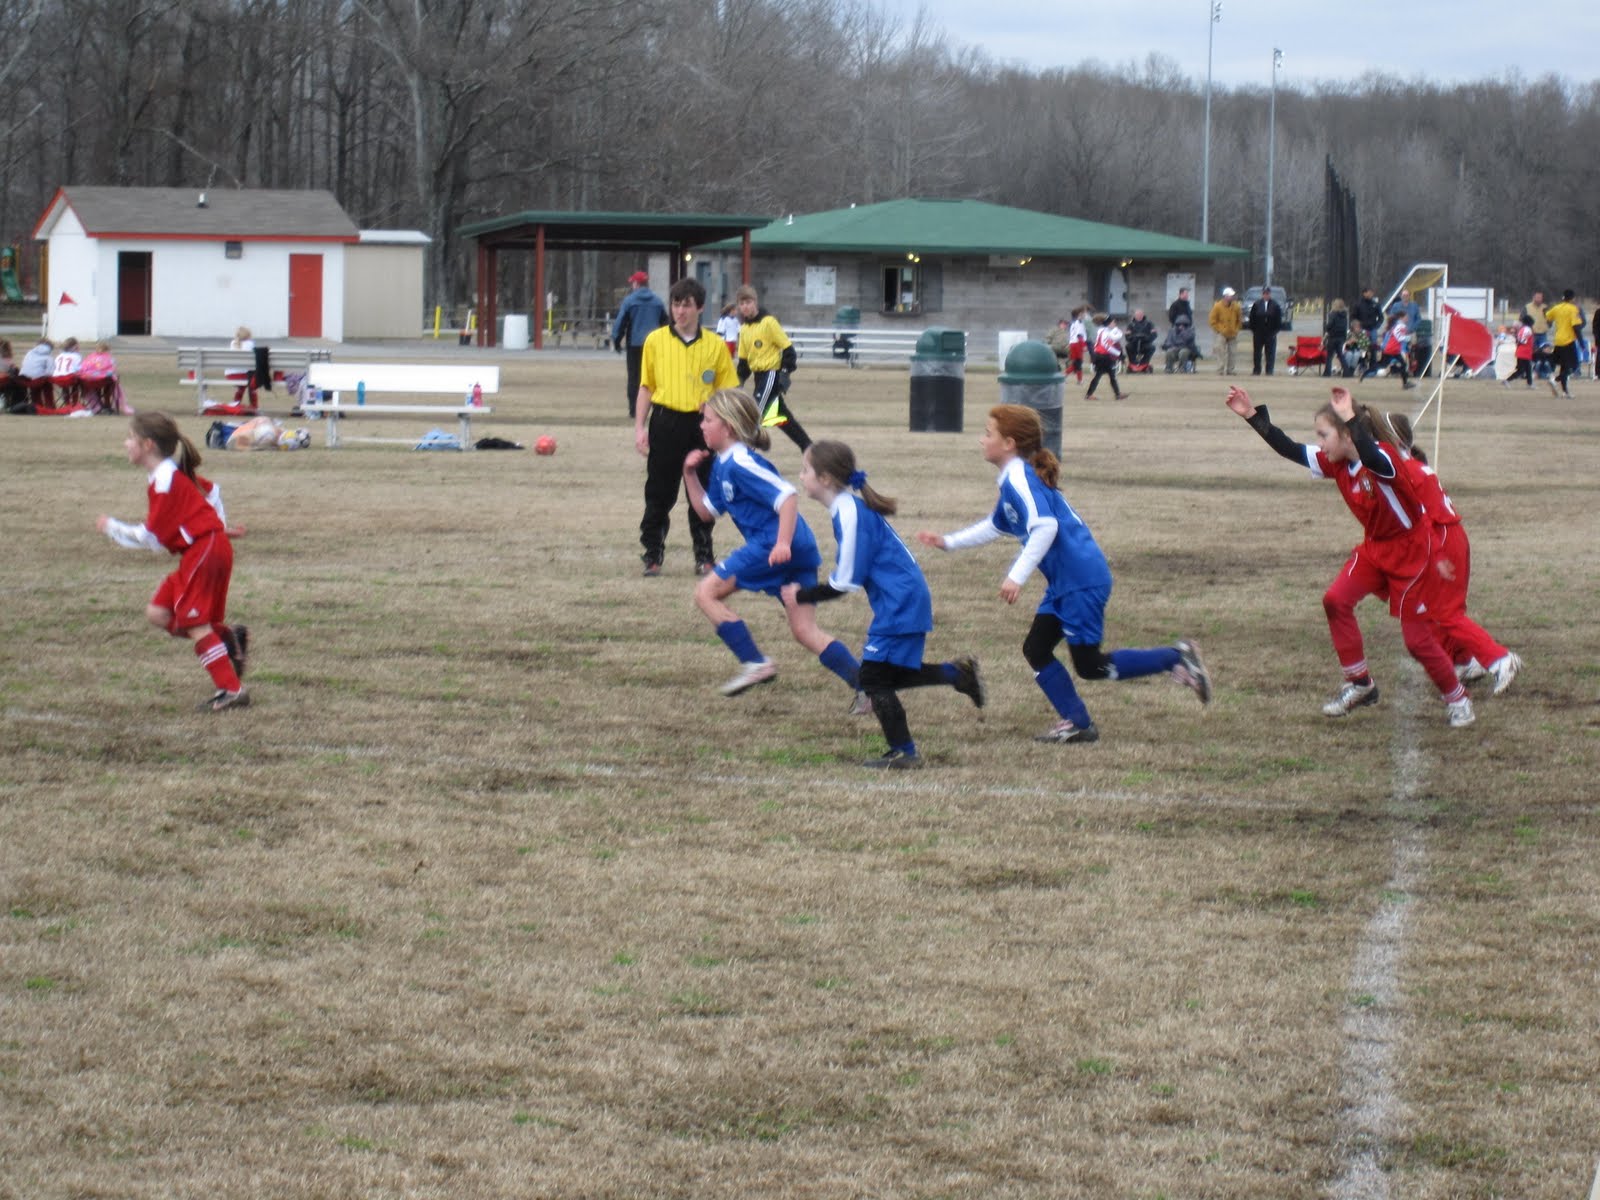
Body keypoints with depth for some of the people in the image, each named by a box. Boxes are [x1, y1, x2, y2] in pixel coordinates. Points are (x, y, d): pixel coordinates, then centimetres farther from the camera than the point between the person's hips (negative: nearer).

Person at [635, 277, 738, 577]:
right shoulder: (655, 341, 3)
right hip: (665, 421, 0)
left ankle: (704, 556, 15)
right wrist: (640, 427, 2)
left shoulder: (715, 346, 2)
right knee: (659, 494, 3)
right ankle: (652, 555, 10)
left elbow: (725, 391, 6)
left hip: (701, 423, 0)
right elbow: (646, 387, 8)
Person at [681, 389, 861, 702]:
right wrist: (690, 475, 18)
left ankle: (755, 663, -5)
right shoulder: (721, 465, 20)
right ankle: (865, 685, -4)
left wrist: (783, 543, -29)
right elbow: (707, 512, 29)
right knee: (805, 632, 6)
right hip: (801, 552, 10)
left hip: (774, 545, -10)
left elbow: (787, 495, -20)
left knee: (706, 593, -2)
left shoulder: (740, 463, -11)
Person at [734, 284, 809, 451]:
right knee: (783, 417, 15)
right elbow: (744, 360, 15)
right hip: (759, 375, 8)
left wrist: (785, 373, -18)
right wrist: (739, 382, 7)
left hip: (772, 374, -8)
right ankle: (808, 447, 25)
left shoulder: (769, 322, -13)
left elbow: (787, 348, -12)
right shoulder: (744, 329, 9)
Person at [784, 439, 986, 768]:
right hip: (905, 601, 10)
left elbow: (846, 582, -17)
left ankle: (903, 751, 2)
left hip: (899, 605, -10)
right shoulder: (851, 507, 12)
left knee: (874, 679, -4)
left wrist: (803, 596, -8)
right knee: (888, 676, 16)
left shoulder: (850, 514, -18)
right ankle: (958, 673, 18)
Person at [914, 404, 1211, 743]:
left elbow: (1045, 527, -30)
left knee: (1089, 665, -6)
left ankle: (1176, 658, -1)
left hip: (1082, 581, -10)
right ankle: (1077, 724, 15)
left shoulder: (1020, 479, -16)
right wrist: (948, 542, 31)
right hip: (1063, 583, 10)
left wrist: (1017, 576, -30)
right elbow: (995, 526, 33)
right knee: (1036, 649, 11)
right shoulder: (1012, 480, 16)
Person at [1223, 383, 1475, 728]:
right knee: (1336, 600, -11)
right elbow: (1290, 450, -2)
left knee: (1416, 636, -4)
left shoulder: (1384, 456, -28)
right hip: (1375, 546, 7)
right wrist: (1253, 415, -7)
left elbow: (1370, 459, -53)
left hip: (1410, 548, -7)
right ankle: (1359, 685, 2)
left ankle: (1457, 698, 17)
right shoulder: (1335, 462, -5)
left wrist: (1351, 418, -59)